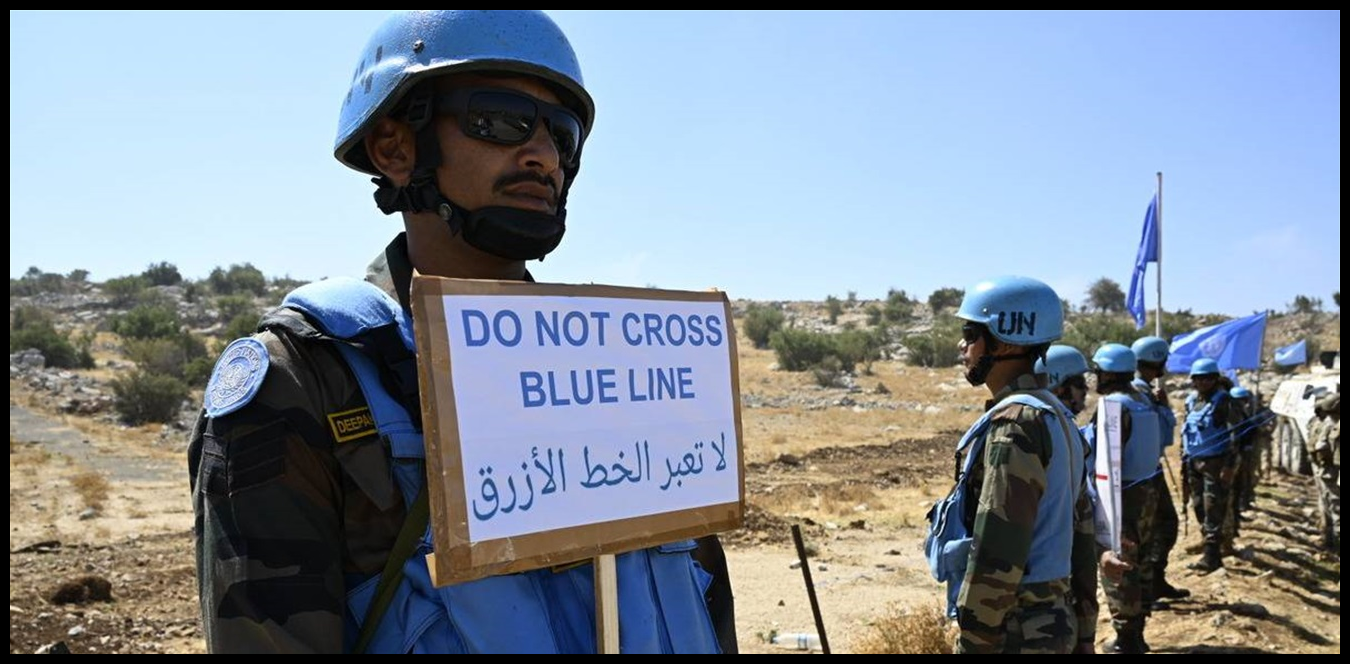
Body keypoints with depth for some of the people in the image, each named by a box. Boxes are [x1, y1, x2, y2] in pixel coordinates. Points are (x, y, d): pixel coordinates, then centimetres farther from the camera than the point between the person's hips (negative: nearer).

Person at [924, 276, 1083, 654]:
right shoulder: (1049, 413, 12)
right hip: (1046, 618, 10)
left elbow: (997, 553, -23)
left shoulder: (1014, 424, -20)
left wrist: (973, 642, -18)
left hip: (1012, 631, -10)